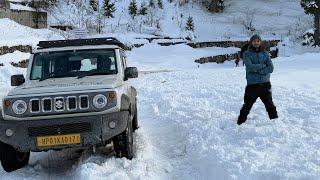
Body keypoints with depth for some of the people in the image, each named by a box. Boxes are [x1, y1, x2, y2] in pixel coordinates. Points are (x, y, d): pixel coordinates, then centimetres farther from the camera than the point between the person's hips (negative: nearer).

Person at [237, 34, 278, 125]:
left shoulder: (265, 53, 8)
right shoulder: (247, 53, 1)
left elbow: (270, 68, -3)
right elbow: (250, 66, -16)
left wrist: (257, 69, -12)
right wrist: (262, 65, -8)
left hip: (265, 84, 2)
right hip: (252, 84, -2)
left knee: (270, 105, 9)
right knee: (247, 106, 6)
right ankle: (240, 123, 19)